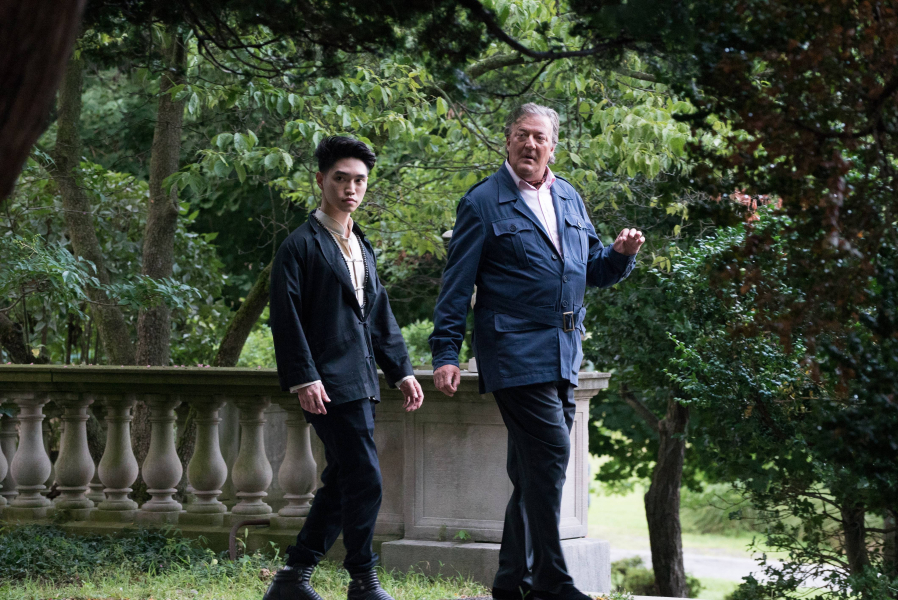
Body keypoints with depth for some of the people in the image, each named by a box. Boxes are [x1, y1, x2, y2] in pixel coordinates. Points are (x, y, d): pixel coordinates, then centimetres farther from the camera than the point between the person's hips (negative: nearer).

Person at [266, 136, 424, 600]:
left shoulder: (361, 248, 20)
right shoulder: (301, 245, -6)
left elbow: (379, 316, 23)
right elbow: (286, 318, -12)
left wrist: (401, 370, 16)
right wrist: (303, 378, -19)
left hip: (360, 384, 9)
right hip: (329, 383, -9)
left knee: (341, 483, 10)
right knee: (364, 479, -10)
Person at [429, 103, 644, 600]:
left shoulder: (569, 198, 17)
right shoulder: (483, 202, -2)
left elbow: (592, 270, 22)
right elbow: (457, 284, -4)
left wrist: (621, 255, 0)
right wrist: (446, 353, -9)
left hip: (562, 355, 7)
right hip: (515, 351, -7)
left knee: (534, 468, 10)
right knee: (550, 453, -14)